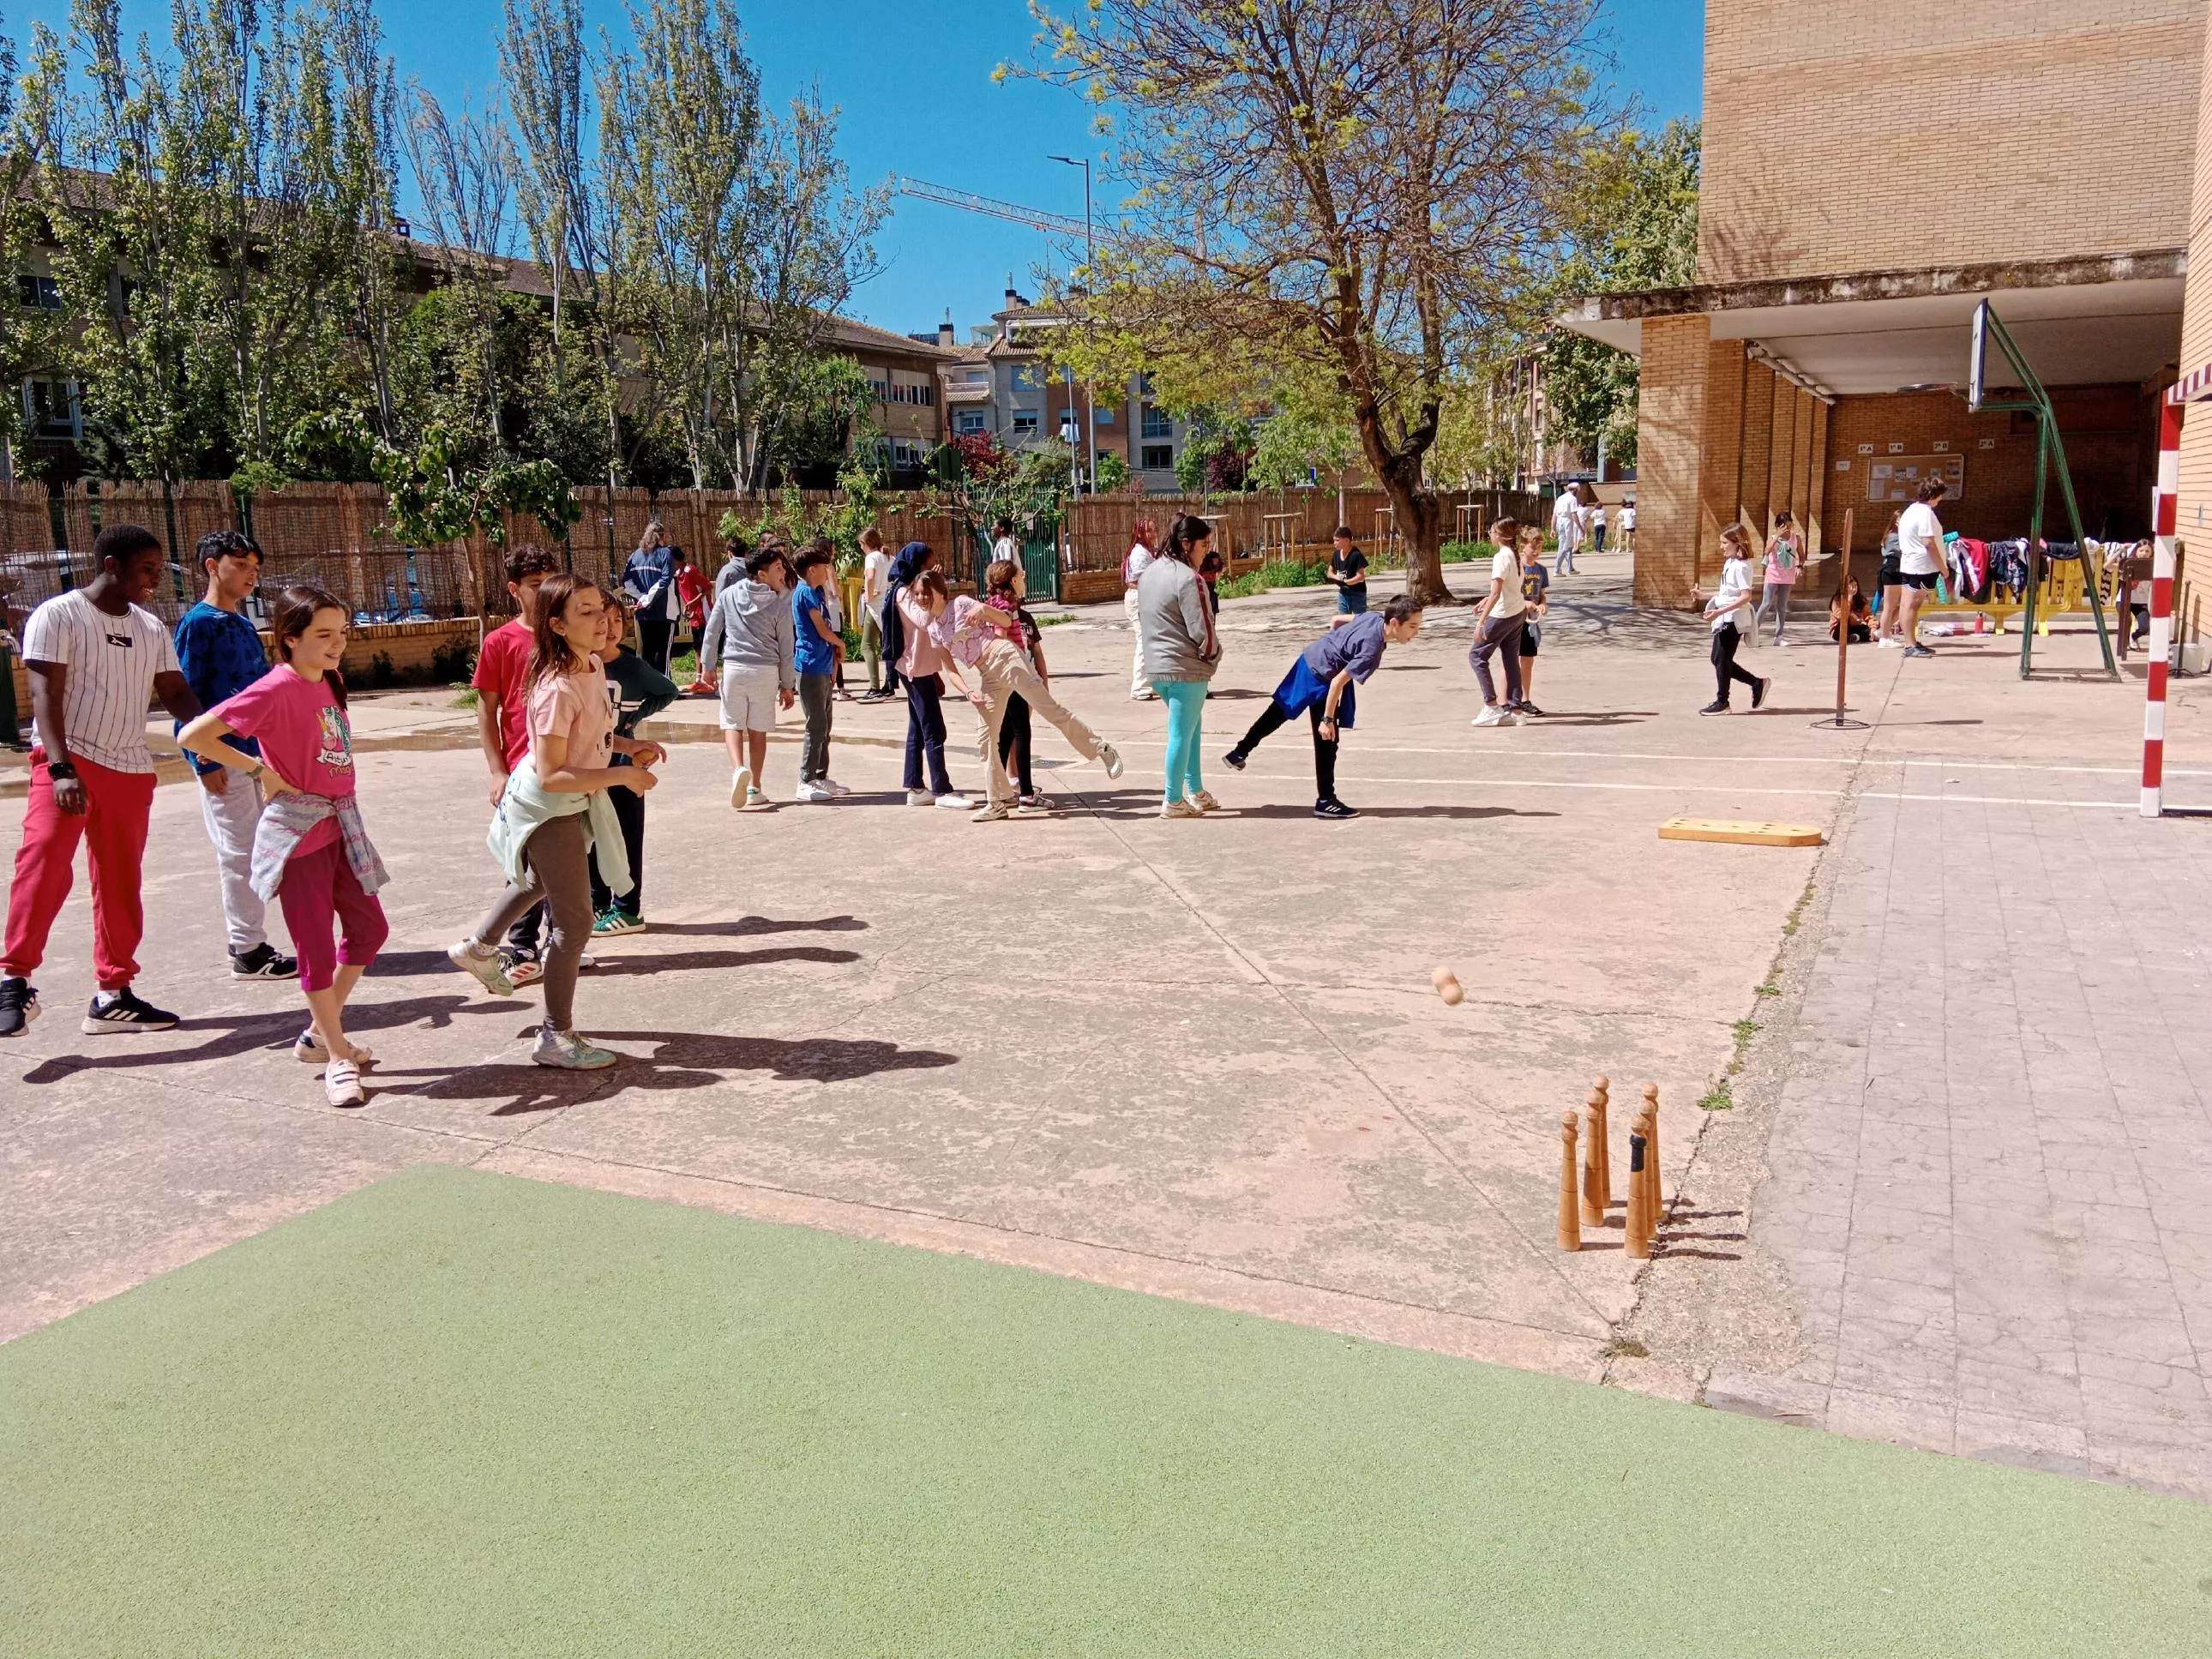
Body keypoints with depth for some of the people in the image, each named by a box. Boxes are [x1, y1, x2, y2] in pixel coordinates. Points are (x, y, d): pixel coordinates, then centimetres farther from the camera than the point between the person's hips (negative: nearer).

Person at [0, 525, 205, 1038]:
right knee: (44, 861, -23)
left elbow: (175, 692, 8)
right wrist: (62, 769, -24)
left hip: (130, 769, 6)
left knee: (121, 883, 8)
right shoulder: (58, 615, -5)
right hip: (68, 759, -6)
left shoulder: (152, 628, 13)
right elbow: (46, 697, -12)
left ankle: (114, 996, 14)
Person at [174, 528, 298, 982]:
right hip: (223, 757, -8)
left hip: (254, 753, 8)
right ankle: (247, 952, 3)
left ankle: (250, 943, 20)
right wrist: (204, 761, -17)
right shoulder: (197, 623, -8)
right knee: (239, 853, -4)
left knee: (250, 851, 12)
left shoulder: (244, 625, 15)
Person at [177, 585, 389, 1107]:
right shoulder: (275, 689, -15)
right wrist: (259, 769, -14)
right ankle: (338, 1059, 13)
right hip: (299, 830, -8)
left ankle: (319, 1033, 30)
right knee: (318, 948, 1)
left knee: (369, 930, 14)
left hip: (340, 823, 8)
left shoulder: (329, 682, 8)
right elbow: (192, 737, -18)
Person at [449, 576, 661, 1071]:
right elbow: (551, 775, -30)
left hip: (573, 802, 10)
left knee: (540, 881, 34)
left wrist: (628, 746, -2)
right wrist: (621, 776, -31)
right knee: (574, 921, -3)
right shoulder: (558, 688, -31)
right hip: (549, 808, -10)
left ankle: (478, 948, 59)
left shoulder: (593, 666, -4)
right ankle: (556, 1036, 10)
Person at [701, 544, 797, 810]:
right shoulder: (780, 604, -4)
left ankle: (738, 768, -18)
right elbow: (786, 648, 0)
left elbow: (712, 632, 5)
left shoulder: (729, 595, 2)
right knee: (758, 730, 8)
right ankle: (754, 788, 13)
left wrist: (708, 666, 13)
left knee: (732, 724, 9)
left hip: (733, 668, 1)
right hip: (765, 671, -1)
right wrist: (787, 685, 8)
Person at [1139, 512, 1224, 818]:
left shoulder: (1149, 572, 10)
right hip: (1186, 668, -9)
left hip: (1156, 665, 9)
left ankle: (1195, 792, 24)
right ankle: (1173, 802, 9)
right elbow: (1201, 629, -18)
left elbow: (1143, 619, 16)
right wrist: (1213, 654, -1)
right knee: (1181, 733, 1)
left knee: (1192, 727, 20)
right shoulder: (1187, 578, -18)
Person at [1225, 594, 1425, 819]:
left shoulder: (1374, 616, -5)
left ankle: (1240, 752, 41)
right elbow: (1339, 681, -29)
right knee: (1327, 739, -2)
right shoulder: (1371, 650, -29)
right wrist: (1328, 720, -24)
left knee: (1281, 709, 25)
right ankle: (1326, 801, 6)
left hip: (1309, 657, 10)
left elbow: (1337, 621, 11)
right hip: (1320, 676, -9)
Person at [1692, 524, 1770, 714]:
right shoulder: (1730, 563, 12)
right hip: (1724, 619, 10)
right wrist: (1704, 596, 14)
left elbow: (1746, 596, -23)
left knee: (1722, 659, -2)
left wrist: (1720, 611, -29)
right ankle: (1757, 683, 23)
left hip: (1732, 620, -10)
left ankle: (1722, 702, 9)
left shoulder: (1741, 566, -16)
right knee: (1719, 659, 13)